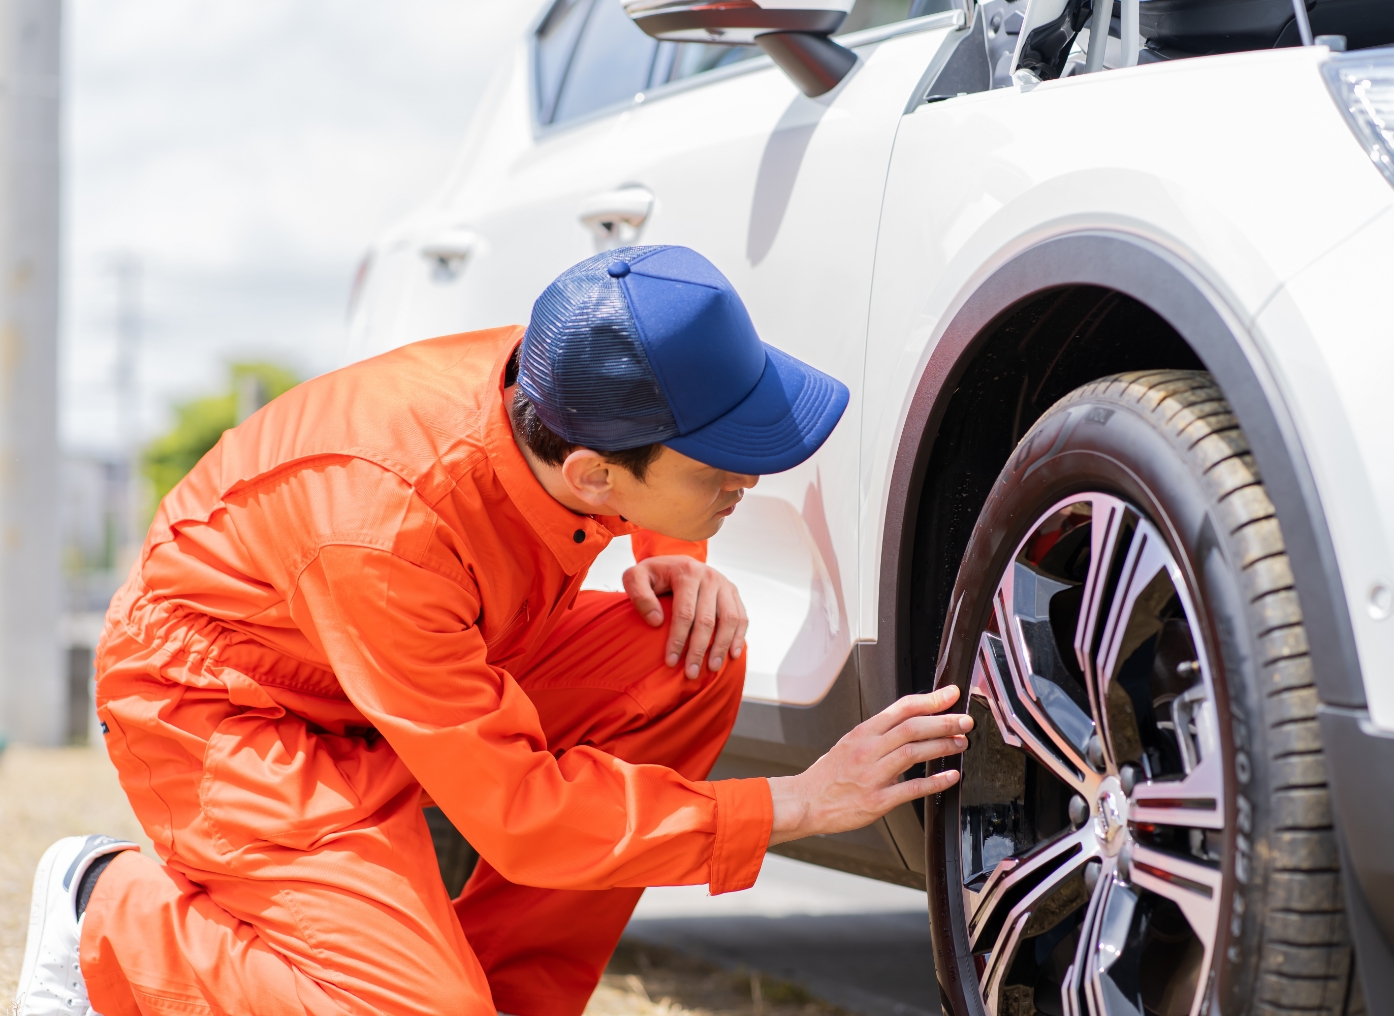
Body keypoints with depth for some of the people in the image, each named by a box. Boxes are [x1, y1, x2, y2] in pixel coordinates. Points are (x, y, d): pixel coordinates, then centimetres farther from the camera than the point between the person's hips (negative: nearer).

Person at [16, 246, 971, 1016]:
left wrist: (679, 565, -14)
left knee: (691, 662, -16)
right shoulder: (387, 528, -39)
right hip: (221, 700, -7)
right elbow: (521, 814, -34)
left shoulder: (571, 389, -19)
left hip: (431, 668, 7)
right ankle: (116, 913, 0)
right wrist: (799, 804, -33)